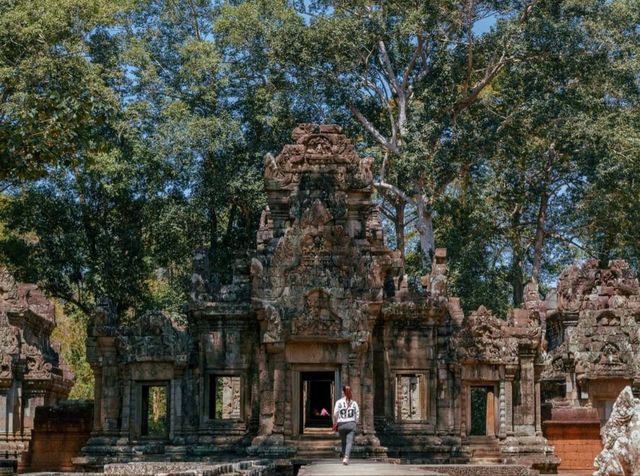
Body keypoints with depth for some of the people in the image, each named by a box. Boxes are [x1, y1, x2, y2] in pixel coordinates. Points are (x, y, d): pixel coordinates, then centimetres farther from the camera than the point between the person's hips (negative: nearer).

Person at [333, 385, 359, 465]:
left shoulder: (339, 402, -3)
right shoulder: (354, 403, 1)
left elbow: (335, 414, -3)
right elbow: (357, 415, 3)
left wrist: (334, 424, 9)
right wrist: (355, 423, 16)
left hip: (341, 425, 0)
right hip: (351, 424, 0)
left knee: (343, 442, 16)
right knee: (349, 442, -5)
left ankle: (344, 456, 23)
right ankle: (346, 457, -22)